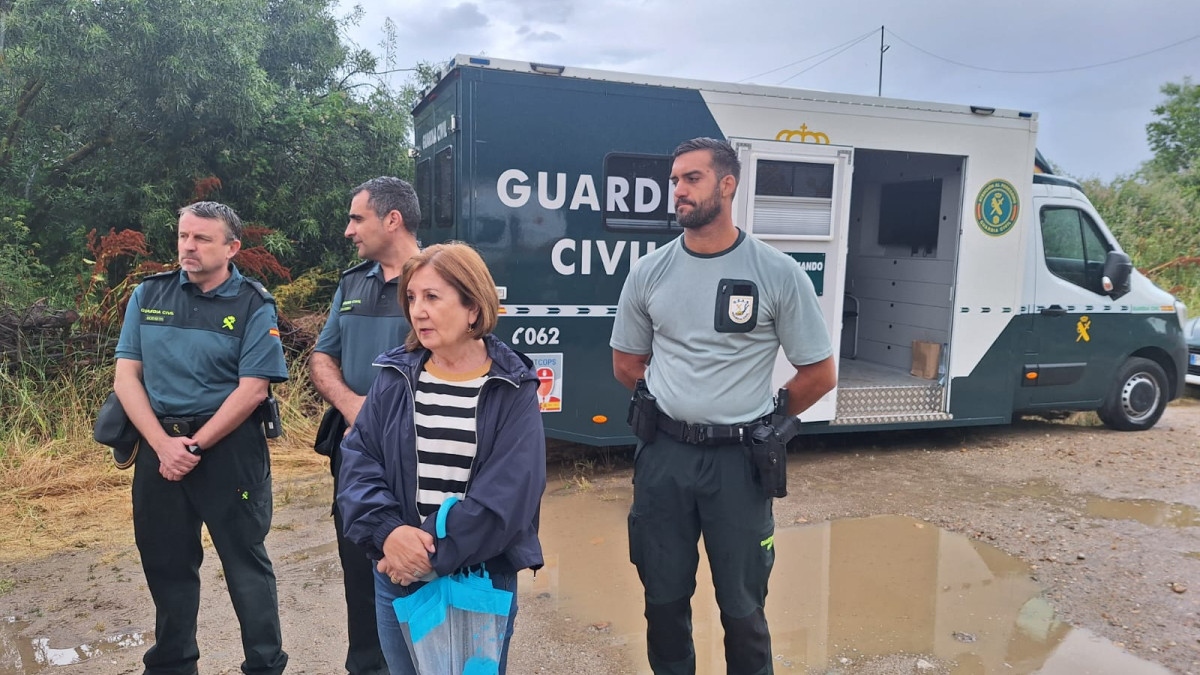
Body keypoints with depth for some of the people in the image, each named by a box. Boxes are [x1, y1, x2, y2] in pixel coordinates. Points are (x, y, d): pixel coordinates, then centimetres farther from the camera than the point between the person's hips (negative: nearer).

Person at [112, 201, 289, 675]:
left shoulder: (254, 305, -5)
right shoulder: (148, 295, 6)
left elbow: (253, 389, -12)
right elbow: (126, 377, 2)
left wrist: (195, 446, -13)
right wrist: (163, 445, -10)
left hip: (230, 447, -4)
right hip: (160, 445, 4)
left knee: (245, 561, 3)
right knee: (165, 561, 15)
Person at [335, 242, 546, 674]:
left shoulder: (513, 389, -9)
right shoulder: (395, 378, 0)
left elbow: (508, 492, -17)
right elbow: (358, 460, -5)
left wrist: (435, 553, -21)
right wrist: (388, 531, -21)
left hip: (483, 578, -2)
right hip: (397, 574, 3)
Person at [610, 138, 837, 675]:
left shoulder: (778, 273, -6)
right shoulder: (649, 273, 2)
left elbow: (819, 373, 0)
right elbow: (627, 365, 14)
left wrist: (761, 423, 5)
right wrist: (678, 409, 10)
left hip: (738, 459, -2)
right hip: (664, 454, 3)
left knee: (742, 605, 11)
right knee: (664, 598, 16)